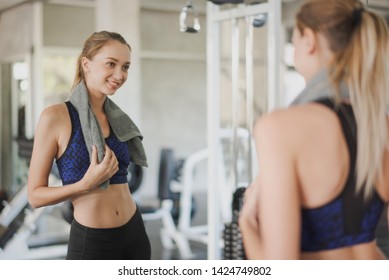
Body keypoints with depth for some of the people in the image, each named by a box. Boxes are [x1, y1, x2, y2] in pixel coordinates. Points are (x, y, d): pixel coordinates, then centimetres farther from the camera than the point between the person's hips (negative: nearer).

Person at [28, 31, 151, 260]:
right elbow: (35, 195, -11)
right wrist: (87, 183, -22)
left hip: (134, 234, 5)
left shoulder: (117, 118, 5)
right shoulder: (57, 116, -11)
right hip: (91, 241, -5)